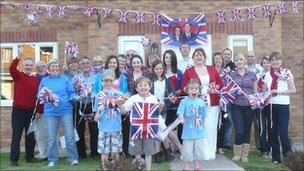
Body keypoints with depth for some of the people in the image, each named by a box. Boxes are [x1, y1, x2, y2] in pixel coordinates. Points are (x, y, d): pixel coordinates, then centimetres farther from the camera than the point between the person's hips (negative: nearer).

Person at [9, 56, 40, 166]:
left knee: (30, 135, 11)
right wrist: (18, 58, -38)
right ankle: (14, 159, 7)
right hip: (18, 110, -3)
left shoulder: (36, 80, 8)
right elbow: (12, 68, -22)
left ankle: (29, 156, 25)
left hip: (31, 110, 3)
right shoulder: (18, 76, 0)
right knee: (16, 134, 1)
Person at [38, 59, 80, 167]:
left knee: (70, 136, -2)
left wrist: (76, 97, -16)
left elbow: (71, 93, 5)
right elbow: (39, 95, 12)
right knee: (51, 138, 6)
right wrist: (43, 96, -10)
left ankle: (73, 158, 10)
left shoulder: (65, 79, 7)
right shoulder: (44, 81, 11)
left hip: (65, 110, -1)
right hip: (50, 112, 2)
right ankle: (52, 160, 18)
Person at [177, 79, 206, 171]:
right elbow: (180, 113, -17)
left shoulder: (201, 102, 3)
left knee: (199, 149, 12)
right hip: (188, 131, -3)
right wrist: (181, 118, -37)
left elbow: (203, 117, 12)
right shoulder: (184, 101, -7)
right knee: (187, 150, 5)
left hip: (199, 131, 3)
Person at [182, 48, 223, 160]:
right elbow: (184, 88, 1)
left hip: (212, 104, 2)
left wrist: (211, 89, -8)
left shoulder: (212, 69, 11)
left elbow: (220, 83, 10)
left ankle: (211, 153, 16)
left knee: (211, 128, 4)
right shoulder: (188, 71, 4)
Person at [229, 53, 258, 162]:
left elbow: (255, 91, 9)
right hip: (236, 106, -1)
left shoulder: (252, 75, 7)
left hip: (249, 106, 1)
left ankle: (245, 154, 19)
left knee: (247, 130, 6)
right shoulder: (231, 75, 5)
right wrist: (235, 92, -13)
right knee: (239, 131, -8)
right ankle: (237, 154, 11)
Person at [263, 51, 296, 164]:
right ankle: (276, 158, 19)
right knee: (273, 133, 7)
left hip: (283, 105, -4)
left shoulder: (287, 72, -1)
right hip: (270, 105, 4)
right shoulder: (268, 74, 10)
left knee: (283, 133, -7)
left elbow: (293, 90, -4)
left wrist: (279, 92, -15)